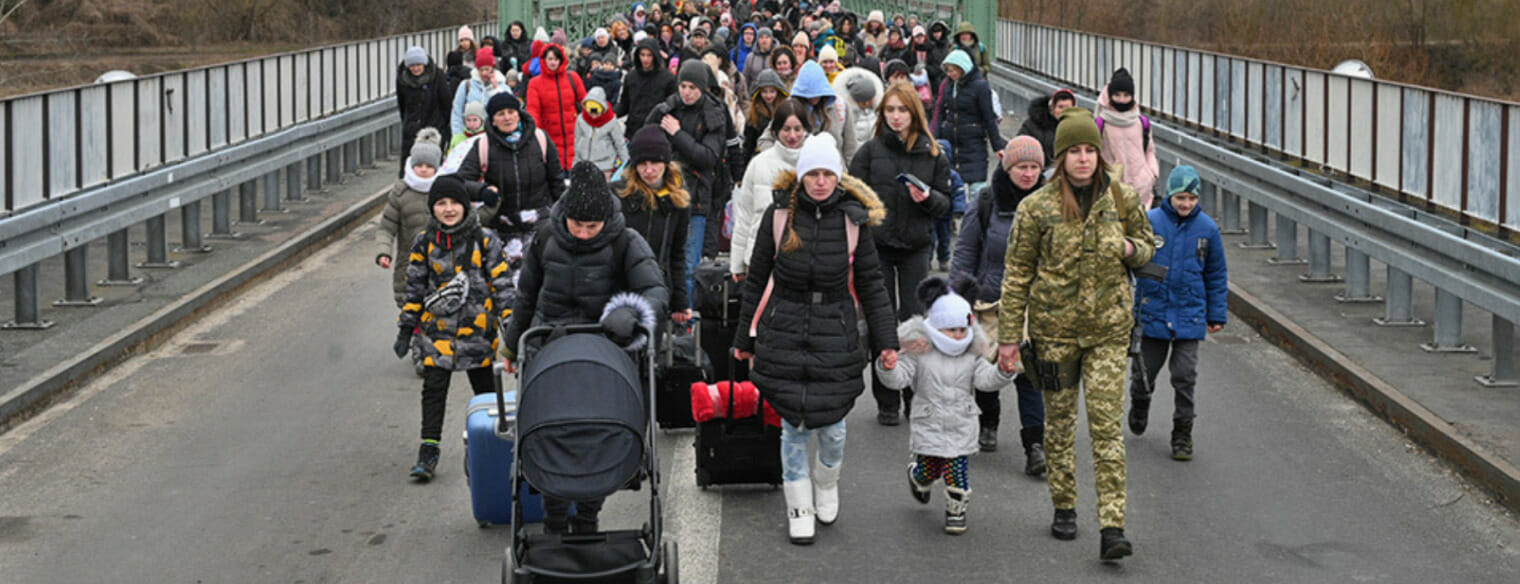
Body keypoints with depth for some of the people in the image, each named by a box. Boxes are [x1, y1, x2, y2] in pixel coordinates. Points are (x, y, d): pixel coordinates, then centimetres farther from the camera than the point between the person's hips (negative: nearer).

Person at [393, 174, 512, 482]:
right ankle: (428, 453, -4)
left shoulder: (485, 239, -2)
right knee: (433, 390, -5)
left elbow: (501, 282, 0)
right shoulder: (424, 242, 3)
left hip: (477, 327, -1)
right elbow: (414, 287, 8)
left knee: (485, 390, 10)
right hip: (437, 329, 1)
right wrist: (406, 329, 6)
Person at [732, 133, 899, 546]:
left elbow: (870, 283, 6)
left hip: (836, 333, 0)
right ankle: (799, 508, 19)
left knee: (831, 425, 2)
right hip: (785, 332, 0)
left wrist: (886, 339, 1)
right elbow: (756, 279, 6)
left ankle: (826, 484, 33)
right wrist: (744, 337, 9)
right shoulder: (779, 214, -3)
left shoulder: (853, 219, -1)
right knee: (794, 426, 3)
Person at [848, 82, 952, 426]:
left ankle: (916, 397, 12)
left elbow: (946, 201, 9)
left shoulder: (933, 154, 5)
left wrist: (928, 198, -13)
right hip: (877, 246, 0)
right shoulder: (870, 151, 2)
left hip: (916, 247, 1)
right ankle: (886, 402, 10)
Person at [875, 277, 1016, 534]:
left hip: (961, 428, 2)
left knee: (957, 473, -2)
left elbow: (986, 379, -4)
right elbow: (898, 378, -11)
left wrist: (1004, 372, -23)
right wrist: (887, 366, -32)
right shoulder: (918, 353, -6)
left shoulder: (972, 355, 4)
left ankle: (956, 510, 19)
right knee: (928, 471, 6)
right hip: (928, 426, -2)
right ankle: (917, 477, 43)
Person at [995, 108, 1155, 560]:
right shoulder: (1037, 207, -5)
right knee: (1059, 422, 10)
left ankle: (1112, 526, -10)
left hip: (1108, 328, 0)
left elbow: (1147, 244, 16)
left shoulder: (1122, 199, 0)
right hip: (1054, 327, 0)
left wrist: (1131, 249, -9)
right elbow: (1017, 273, -2)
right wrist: (1009, 337, -3)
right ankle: (1064, 507, 29)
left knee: (1107, 425, -7)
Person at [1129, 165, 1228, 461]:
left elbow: (1216, 275, 10)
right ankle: (1139, 405, 44)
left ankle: (1182, 435, 11)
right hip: (1153, 312, 0)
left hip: (1189, 315, 0)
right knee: (1146, 370, 11)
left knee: (1185, 377, -2)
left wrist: (1217, 315, 10)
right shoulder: (1150, 222, -7)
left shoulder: (1207, 228, 0)